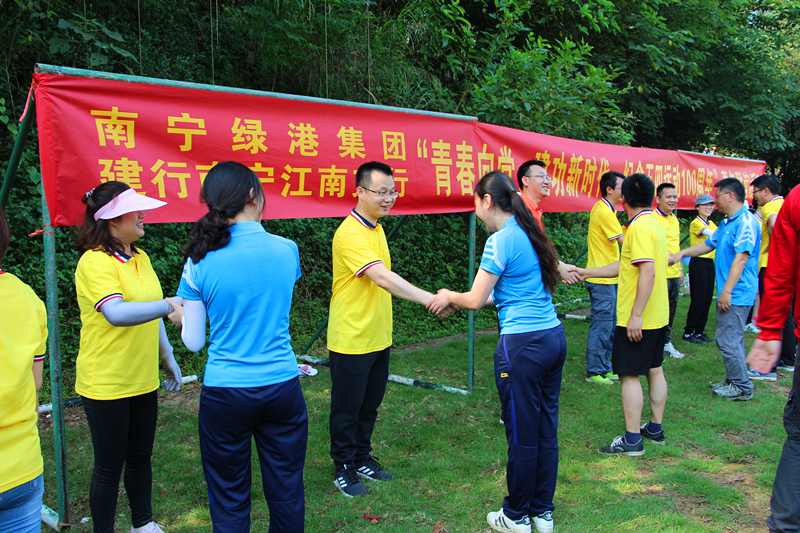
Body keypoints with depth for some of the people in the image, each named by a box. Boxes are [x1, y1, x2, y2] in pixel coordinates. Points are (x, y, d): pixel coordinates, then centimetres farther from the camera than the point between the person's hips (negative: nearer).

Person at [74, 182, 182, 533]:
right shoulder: (95, 262, -17)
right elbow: (116, 313, -32)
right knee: (109, 465, 6)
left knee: (140, 456, 19)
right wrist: (170, 305, -39)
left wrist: (167, 357, 20)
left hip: (143, 380, 7)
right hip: (106, 383, -7)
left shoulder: (140, 258, 8)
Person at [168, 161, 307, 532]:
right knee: (286, 494, 16)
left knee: (229, 502, 15)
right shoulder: (287, 250, -4)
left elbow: (194, 342, -1)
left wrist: (180, 316, 19)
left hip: (225, 394, -1)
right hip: (282, 387, 2)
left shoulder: (200, 263, -8)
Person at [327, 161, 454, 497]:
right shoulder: (350, 233, -22)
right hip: (351, 340, -9)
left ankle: (362, 459, 35)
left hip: (378, 338, 9)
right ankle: (343, 468, 24)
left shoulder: (376, 228, 10)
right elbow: (384, 278, -33)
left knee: (370, 405, 19)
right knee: (347, 408, 8)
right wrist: (429, 299, -37)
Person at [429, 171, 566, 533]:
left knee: (522, 435, 5)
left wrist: (450, 296, 10)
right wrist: (457, 301, 18)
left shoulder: (501, 240, -13)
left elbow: (475, 300, -10)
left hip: (523, 345, -9)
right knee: (546, 430, 16)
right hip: (554, 337, 9)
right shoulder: (530, 234, 13)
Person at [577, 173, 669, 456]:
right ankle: (656, 428, 28)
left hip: (637, 319, -10)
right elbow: (625, 266, 19)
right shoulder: (653, 223, 13)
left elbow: (648, 272, -26)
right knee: (654, 371, 16)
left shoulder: (640, 227, -18)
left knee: (630, 375, -3)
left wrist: (636, 315, -25)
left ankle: (632, 439, 3)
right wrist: (588, 272, 25)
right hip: (657, 316, 10)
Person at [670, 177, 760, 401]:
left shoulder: (746, 221, -16)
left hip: (736, 294, -10)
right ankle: (734, 381, 25)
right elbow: (708, 244, 29)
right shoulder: (726, 223, 16)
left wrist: (727, 290, -25)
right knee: (730, 339, 15)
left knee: (729, 340, -6)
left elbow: (741, 257, -23)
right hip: (728, 293, 10)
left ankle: (742, 387, 4)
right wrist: (682, 254, 25)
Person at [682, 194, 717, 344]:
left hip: (710, 263, 8)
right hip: (698, 263, -8)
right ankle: (688, 332, 3)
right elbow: (715, 236, -21)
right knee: (698, 299, -6)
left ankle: (699, 331, 16)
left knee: (707, 299, 8)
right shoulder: (696, 223, -9)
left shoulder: (711, 223, 16)